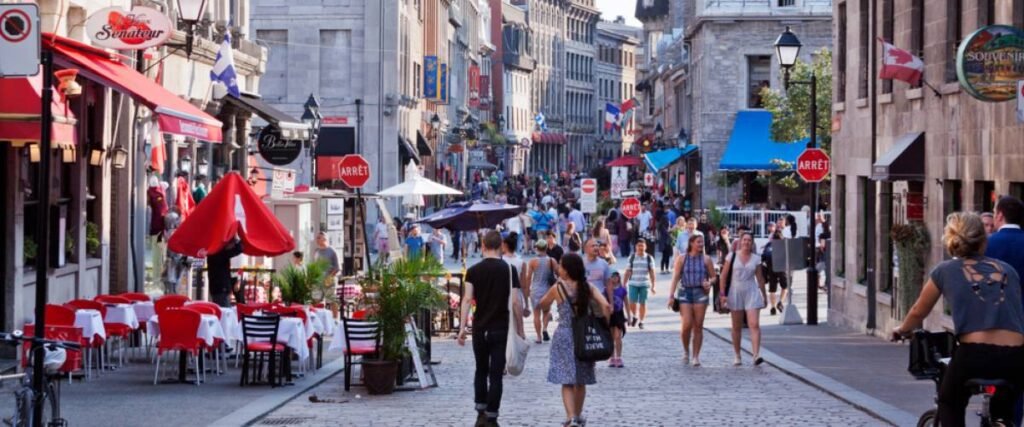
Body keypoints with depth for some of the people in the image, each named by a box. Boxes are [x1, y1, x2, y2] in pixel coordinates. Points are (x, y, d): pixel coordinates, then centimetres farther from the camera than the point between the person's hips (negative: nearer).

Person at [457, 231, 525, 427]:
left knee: (481, 371, 18)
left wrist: (462, 327, -7)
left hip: (480, 328, 2)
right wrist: (520, 329, 1)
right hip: (501, 329, -2)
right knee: (496, 374, 1)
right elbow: (515, 302, -7)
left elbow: (467, 299, -8)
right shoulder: (509, 270, -3)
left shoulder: (473, 271, 1)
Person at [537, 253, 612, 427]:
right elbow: (606, 306, -15)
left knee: (567, 381, -2)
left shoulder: (558, 288, -7)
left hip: (564, 336, -3)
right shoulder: (588, 287, -2)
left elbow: (543, 305, 10)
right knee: (581, 380, 17)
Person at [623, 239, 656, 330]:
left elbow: (652, 272, 2)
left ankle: (641, 321, 13)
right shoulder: (632, 257, 4)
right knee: (632, 303, -6)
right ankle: (634, 317, 22)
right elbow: (628, 272, 6)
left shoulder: (649, 258, 2)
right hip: (633, 284, 0)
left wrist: (653, 285, -3)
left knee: (643, 303, 1)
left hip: (644, 284, 0)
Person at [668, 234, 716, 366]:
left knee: (698, 326, 0)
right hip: (684, 292, -1)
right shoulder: (682, 259, 3)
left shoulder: (706, 259, 6)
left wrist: (709, 283, -14)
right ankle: (686, 351, 15)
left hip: (700, 293, 1)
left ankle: (696, 356, 8)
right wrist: (671, 296, -7)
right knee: (686, 325, -11)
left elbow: (713, 277, 9)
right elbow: (675, 277, 0)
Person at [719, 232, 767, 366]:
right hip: (735, 293, 0)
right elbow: (724, 276, 1)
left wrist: (764, 295, 12)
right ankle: (737, 356, 18)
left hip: (751, 293, 0)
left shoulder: (756, 259, 5)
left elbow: (760, 278, 11)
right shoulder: (732, 256, 1)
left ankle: (756, 355, -20)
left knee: (754, 325, -13)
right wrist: (723, 294, -6)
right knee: (736, 327, 8)